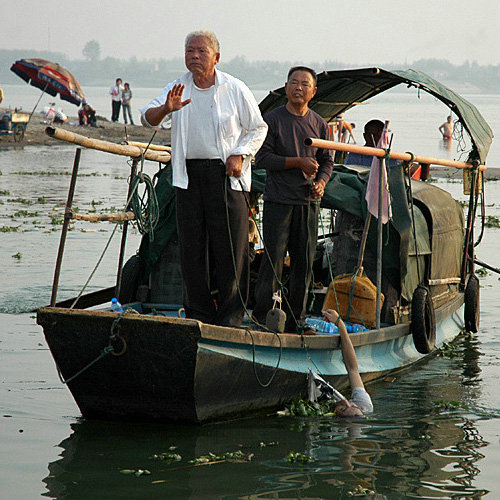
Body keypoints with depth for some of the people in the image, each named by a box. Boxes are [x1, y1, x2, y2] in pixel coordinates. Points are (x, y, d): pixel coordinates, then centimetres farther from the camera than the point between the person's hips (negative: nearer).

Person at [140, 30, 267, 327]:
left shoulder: (235, 90, 1)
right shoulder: (178, 88, 6)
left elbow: (258, 128, 9)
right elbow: (148, 119, -3)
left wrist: (240, 155, -7)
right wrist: (166, 108, -25)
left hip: (225, 173, -3)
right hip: (189, 174, 3)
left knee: (231, 245, -5)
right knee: (192, 245, 4)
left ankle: (230, 315, 3)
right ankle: (199, 313, 13)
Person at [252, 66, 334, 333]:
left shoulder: (319, 124, 11)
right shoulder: (272, 119, -3)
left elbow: (326, 161, 16)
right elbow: (262, 158, -9)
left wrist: (321, 182, -4)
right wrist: (298, 163, -16)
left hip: (308, 202, 4)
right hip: (278, 201, -4)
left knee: (304, 263, 6)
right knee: (273, 261, -6)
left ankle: (295, 320, 14)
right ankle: (262, 318, 1)